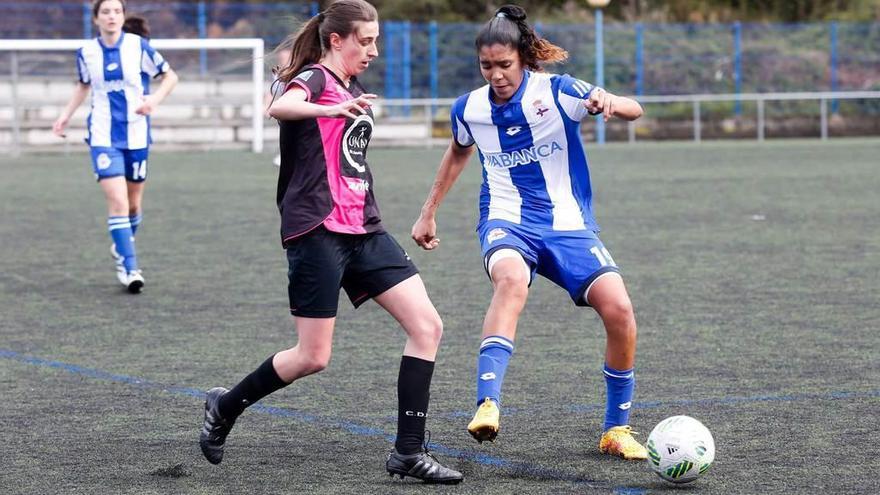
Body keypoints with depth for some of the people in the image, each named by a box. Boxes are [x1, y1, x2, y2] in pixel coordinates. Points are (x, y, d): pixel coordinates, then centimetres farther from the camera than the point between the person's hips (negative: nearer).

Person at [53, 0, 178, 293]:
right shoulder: (86, 53, 0)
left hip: (136, 134, 0)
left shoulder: (138, 46, -7)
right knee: (117, 200, -15)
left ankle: (123, 245, 41)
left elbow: (169, 76, 1)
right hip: (103, 136, 0)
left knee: (133, 203, 11)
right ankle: (129, 268, -12)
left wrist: (155, 98, -17)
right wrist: (67, 114, 9)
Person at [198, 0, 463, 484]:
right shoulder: (314, 78, -7)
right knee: (313, 357, -6)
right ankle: (224, 406, 19)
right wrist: (332, 109, -47)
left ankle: (409, 451, -3)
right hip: (317, 230, -8)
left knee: (427, 326, -5)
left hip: (362, 228, 8)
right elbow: (279, 107, -33)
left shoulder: (353, 91, 18)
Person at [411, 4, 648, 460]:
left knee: (618, 308, -20)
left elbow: (633, 111, -17)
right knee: (512, 279, -37)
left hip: (567, 225, 0)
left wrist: (610, 103, -41)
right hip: (506, 222, 0)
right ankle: (487, 404, -45)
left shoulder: (556, 91, -9)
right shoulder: (469, 109, 1)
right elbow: (458, 152, 24)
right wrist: (428, 214, 29)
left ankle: (617, 430, 1)